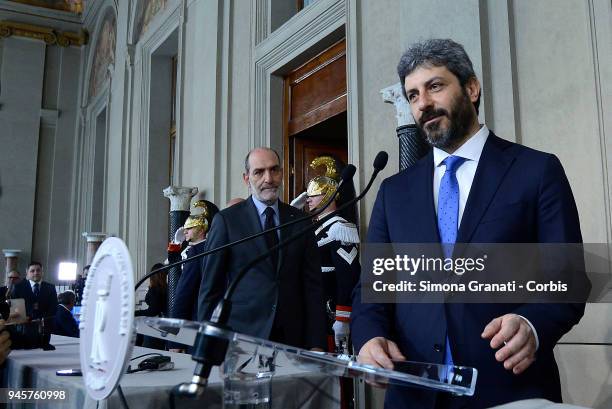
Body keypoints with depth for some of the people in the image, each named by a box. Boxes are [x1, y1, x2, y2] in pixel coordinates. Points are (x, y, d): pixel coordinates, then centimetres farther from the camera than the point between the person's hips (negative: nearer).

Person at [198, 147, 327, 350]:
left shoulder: (300, 221, 7)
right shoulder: (226, 220, -1)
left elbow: (312, 286, 6)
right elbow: (210, 288, 0)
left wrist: (316, 344, -1)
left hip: (292, 339, 2)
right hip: (240, 336, -2)